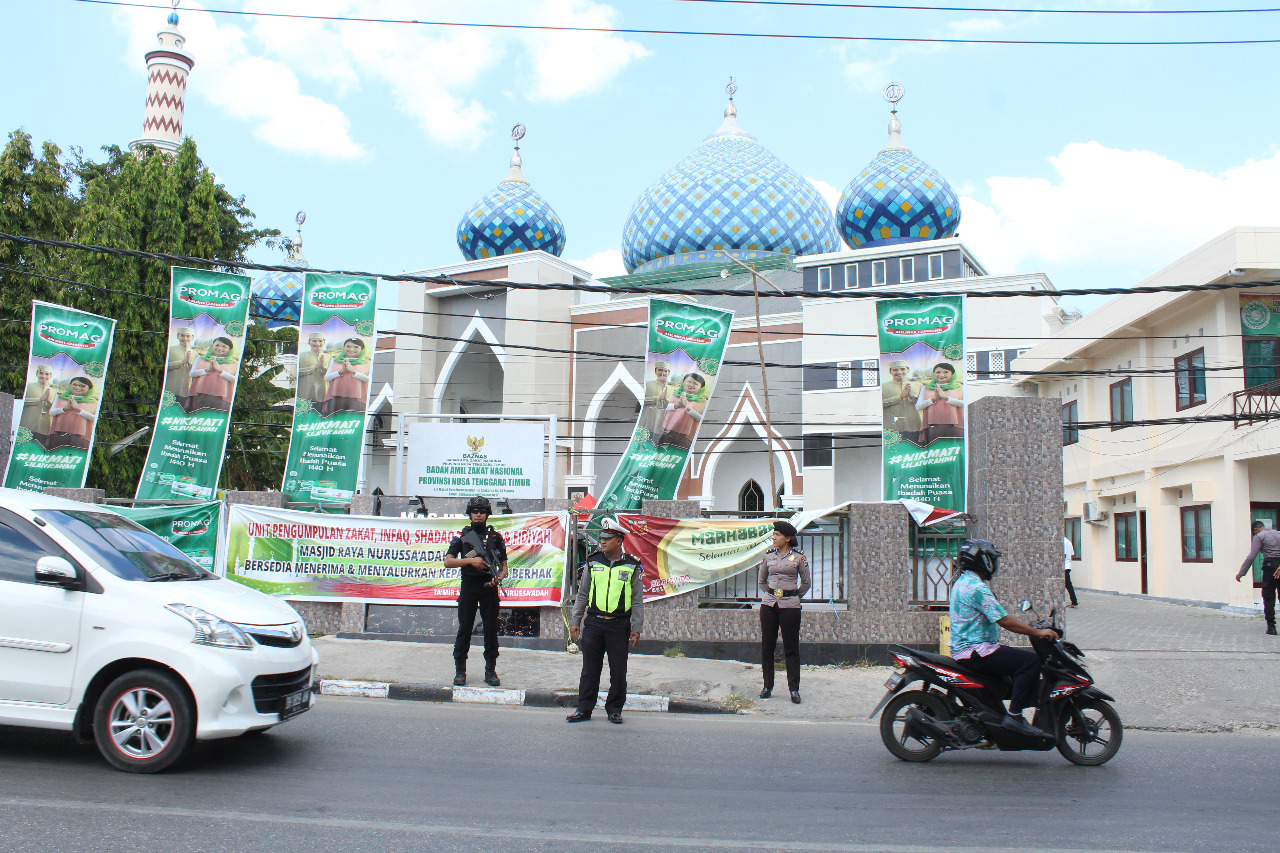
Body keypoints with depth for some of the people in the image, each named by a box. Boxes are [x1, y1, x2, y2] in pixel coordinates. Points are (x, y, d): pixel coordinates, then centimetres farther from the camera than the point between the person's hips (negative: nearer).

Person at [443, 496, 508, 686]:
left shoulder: (496, 537, 9)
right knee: (464, 629, 2)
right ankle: (460, 670, 10)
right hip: (468, 587, -1)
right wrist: (470, 560, -14)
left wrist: (499, 577, -11)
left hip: (489, 587, 1)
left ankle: (491, 670, 10)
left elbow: (504, 565, 10)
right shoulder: (462, 536, 6)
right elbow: (448, 562, -2)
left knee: (491, 629, 2)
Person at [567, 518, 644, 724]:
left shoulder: (632, 566, 1)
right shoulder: (592, 562, 6)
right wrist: (575, 621, 8)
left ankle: (615, 709, 19)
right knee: (590, 669, 6)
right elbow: (582, 594, 12)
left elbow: (638, 600, 4)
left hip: (619, 625, -1)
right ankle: (584, 708, 15)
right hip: (593, 622, 1)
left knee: (618, 670, 5)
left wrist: (636, 628, -1)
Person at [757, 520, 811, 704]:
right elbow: (761, 580, 20)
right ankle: (767, 686, 16)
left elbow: (807, 582, 6)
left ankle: (794, 689, 6)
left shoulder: (799, 557, -2)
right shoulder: (769, 555, 8)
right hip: (768, 604, 4)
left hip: (790, 606, -3)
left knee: (791, 648, 0)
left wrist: (794, 597, 6)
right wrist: (770, 594, 12)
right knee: (767, 646, 6)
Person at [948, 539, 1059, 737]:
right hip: (976, 652, -11)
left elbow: (998, 618, 22)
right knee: (1030, 661, -15)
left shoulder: (962, 583, 17)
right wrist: (1037, 632, -11)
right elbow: (1004, 620, -20)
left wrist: (1030, 628, 20)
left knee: (1025, 657, 18)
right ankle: (1014, 715, -15)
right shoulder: (977, 587, -17)